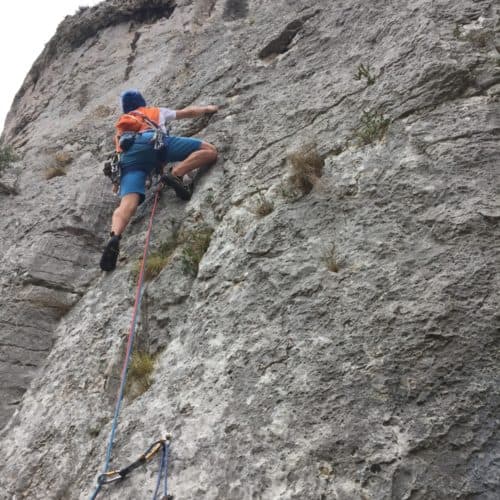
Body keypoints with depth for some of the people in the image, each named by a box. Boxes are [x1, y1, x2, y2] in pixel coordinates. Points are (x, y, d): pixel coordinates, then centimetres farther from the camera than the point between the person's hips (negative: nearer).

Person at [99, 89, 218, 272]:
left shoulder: (121, 125, 45)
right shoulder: (156, 111, 39)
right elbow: (188, 112, 50)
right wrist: (208, 109, 67)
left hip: (128, 155, 3)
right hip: (152, 141, -3)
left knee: (127, 203, -16)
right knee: (209, 150, 0)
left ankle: (114, 236, -46)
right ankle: (175, 175, -24)